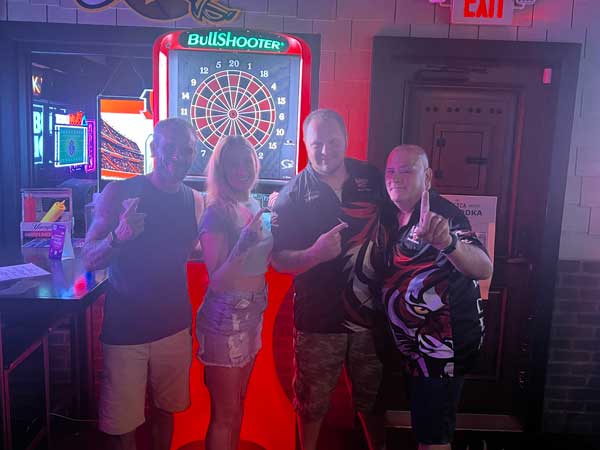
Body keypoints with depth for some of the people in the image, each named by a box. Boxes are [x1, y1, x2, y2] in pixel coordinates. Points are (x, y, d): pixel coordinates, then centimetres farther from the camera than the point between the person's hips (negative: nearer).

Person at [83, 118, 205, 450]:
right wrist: (118, 236, -31)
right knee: (121, 422, 6)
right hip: (125, 329, -3)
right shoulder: (119, 193, -10)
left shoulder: (195, 201, 2)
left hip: (175, 326, 3)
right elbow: (89, 260, -10)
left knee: (166, 409, 16)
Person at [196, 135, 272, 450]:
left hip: (253, 315, 8)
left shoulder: (254, 206, 5)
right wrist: (243, 244, -34)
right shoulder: (217, 212, -17)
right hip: (224, 319, -7)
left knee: (238, 403, 22)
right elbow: (217, 281, -21)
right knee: (224, 414, 7)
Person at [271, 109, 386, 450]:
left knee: (371, 397, 20)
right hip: (317, 319, -1)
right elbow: (279, 260, -8)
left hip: (369, 312, 2)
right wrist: (316, 253, -27)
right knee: (312, 401, 16)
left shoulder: (372, 178, -1)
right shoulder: (294, 193, -7)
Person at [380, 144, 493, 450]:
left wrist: (448, 243, -55)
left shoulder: (442, 215, -20)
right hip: (416, 343, 8)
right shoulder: (392, 216, 5)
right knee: (423, 421, 23)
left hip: (446, 342, -8)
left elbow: (484, 270, -35)